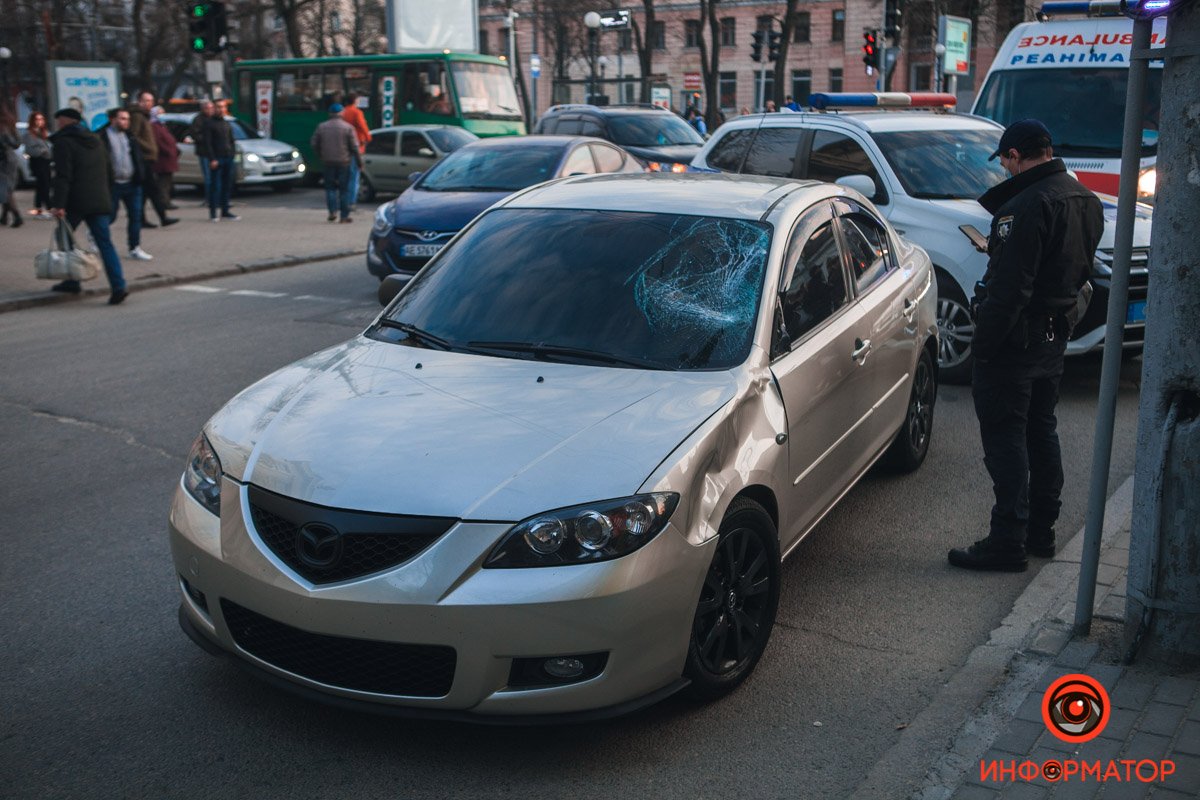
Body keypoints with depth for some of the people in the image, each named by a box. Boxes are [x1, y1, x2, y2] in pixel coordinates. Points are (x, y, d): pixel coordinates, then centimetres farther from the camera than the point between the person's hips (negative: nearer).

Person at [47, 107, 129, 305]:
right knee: (105, 243, 0)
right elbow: (108, 172, 23)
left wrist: (58, 204, -20)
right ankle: (118, 286, -12)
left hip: (75, 201, -6)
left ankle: (71, 281, 15)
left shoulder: (64, 142, -6)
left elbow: (63, 177, -16)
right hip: (100, 201, 6)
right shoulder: (95, 140, 18)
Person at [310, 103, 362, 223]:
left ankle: (332, 211, -3)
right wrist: (360, 162, 0)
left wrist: (321, 157, 17)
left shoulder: (321, 127, 4)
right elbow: (354, 147, -7)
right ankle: (344, 215, 3)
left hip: (328, 162, 2)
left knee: (330, 187, 13)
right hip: (344, 162, -2)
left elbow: (314, 144, 5)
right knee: (344, 189, 3)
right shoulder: (347, 127, -5)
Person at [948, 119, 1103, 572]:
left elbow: (1010, 286, -25)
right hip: (1055, 337, 10)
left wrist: (984, 343, -20)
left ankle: (1007, 542, 2)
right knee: (1041, 432, 18)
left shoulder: (1029, 205, -21)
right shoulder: (1085, 200, 9)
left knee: (1005, 438, -3)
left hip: (1015, 342, -9)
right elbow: (1078, 270, 14)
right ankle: (1041, 530, 28)